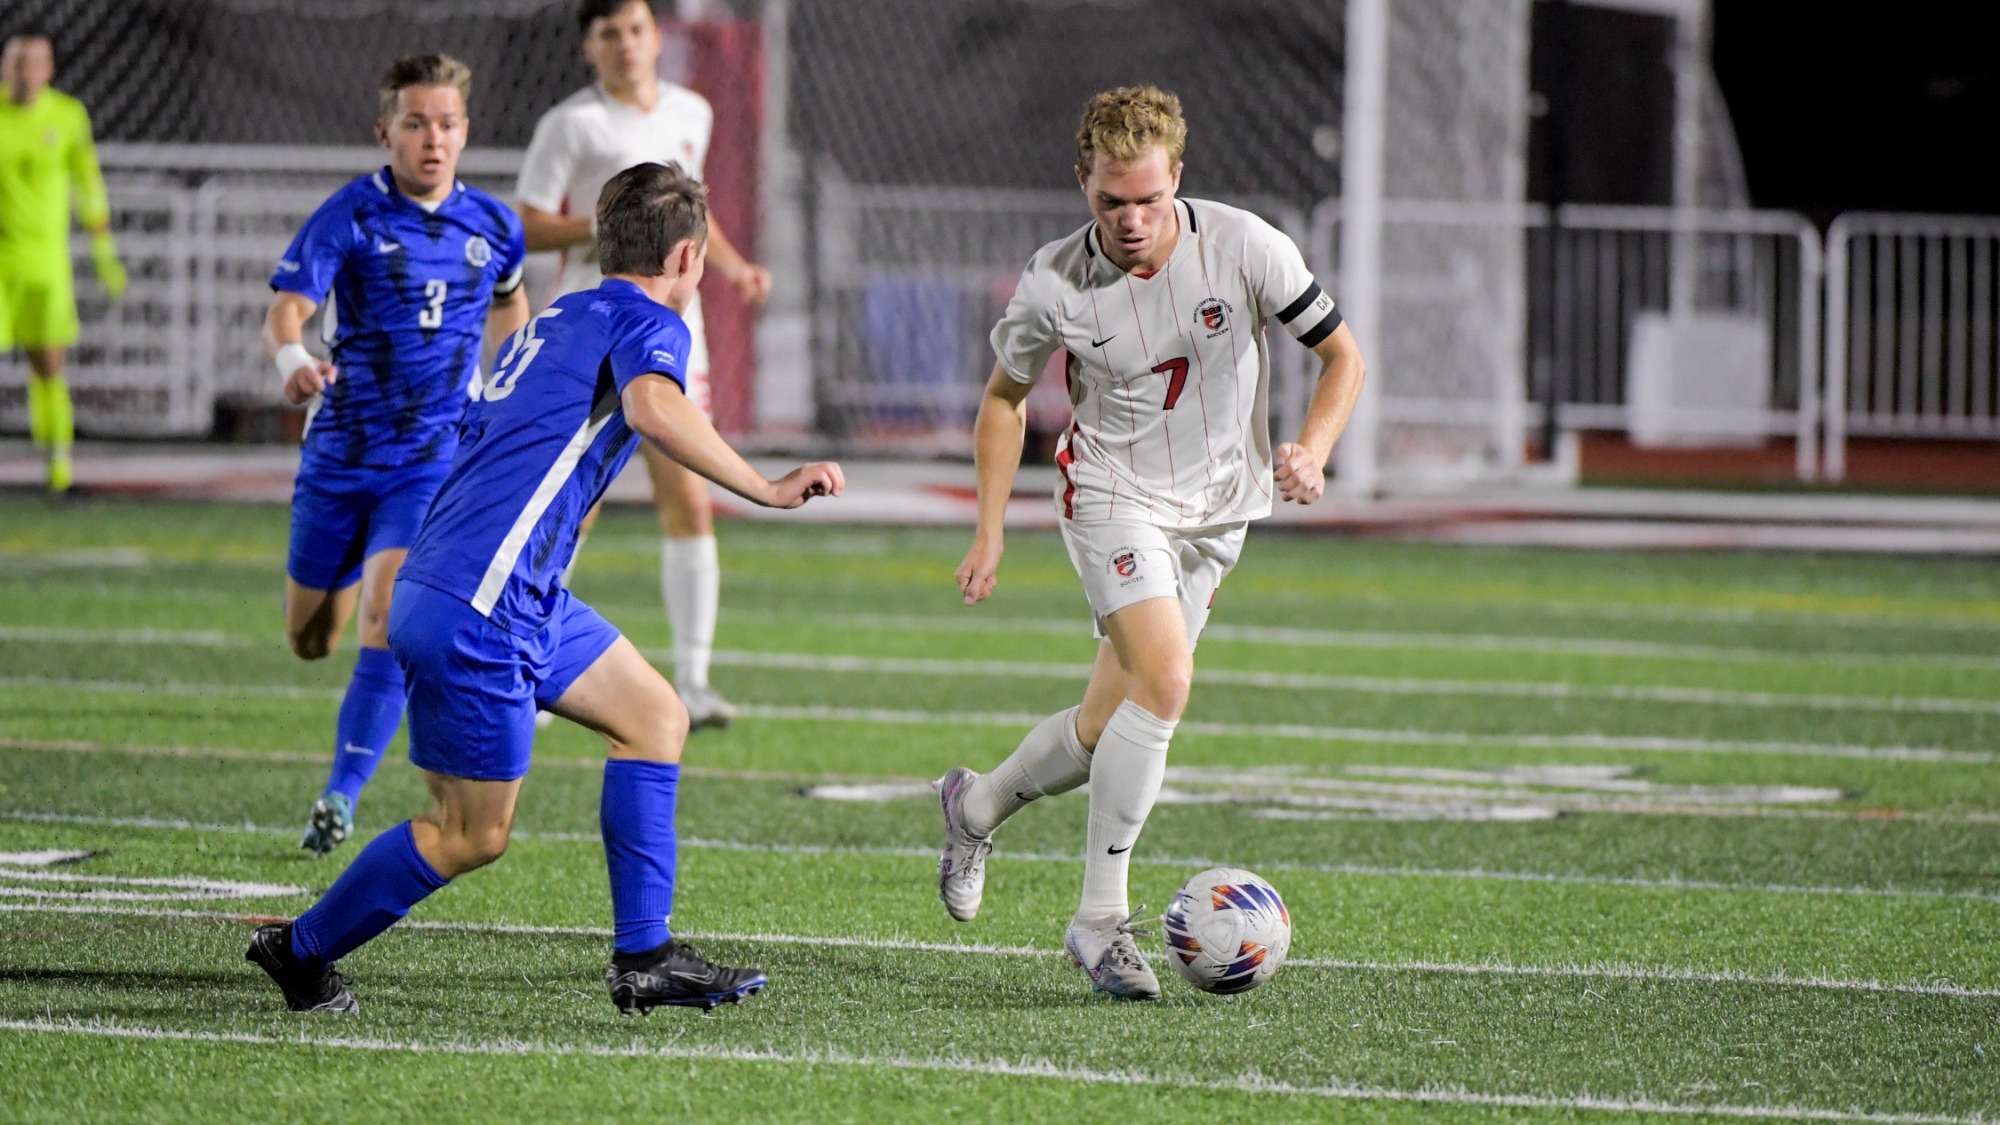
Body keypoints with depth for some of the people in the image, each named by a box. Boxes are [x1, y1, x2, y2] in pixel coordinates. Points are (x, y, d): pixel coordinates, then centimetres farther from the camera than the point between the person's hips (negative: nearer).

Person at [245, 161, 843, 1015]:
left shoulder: (554, 321, 20)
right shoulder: (647, 323, -7)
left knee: (657, 718, 13)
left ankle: (643, 958, 11)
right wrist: (767, 490, -28)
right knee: (473, 834, 0)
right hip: (479, 607, -10)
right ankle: (300, 951, 16)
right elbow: (653, 405, -30)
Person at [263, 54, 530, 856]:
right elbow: (285, 312, -24)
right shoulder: (351, 217, -11)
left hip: (437, 459, 0)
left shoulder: (493, 227, 0)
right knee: (311, 639, 12)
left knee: (387, 613, -22)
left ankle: (342, 796, -15)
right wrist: (291, 357, -46)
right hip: (340, 454, 0)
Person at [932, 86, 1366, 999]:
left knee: (1110, 730, 6)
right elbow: (1005, 396, 5)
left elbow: (1342, 356, -4)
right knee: (1163, 677, -27)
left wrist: (1311, 450, -21)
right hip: (1113, 496, -3)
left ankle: (976, 805, 36)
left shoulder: (1245, 248, -15)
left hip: (1217, 509, 3)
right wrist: (989, 534, -1)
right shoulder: (1053, 283, -13)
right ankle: (1101, 917, -20)